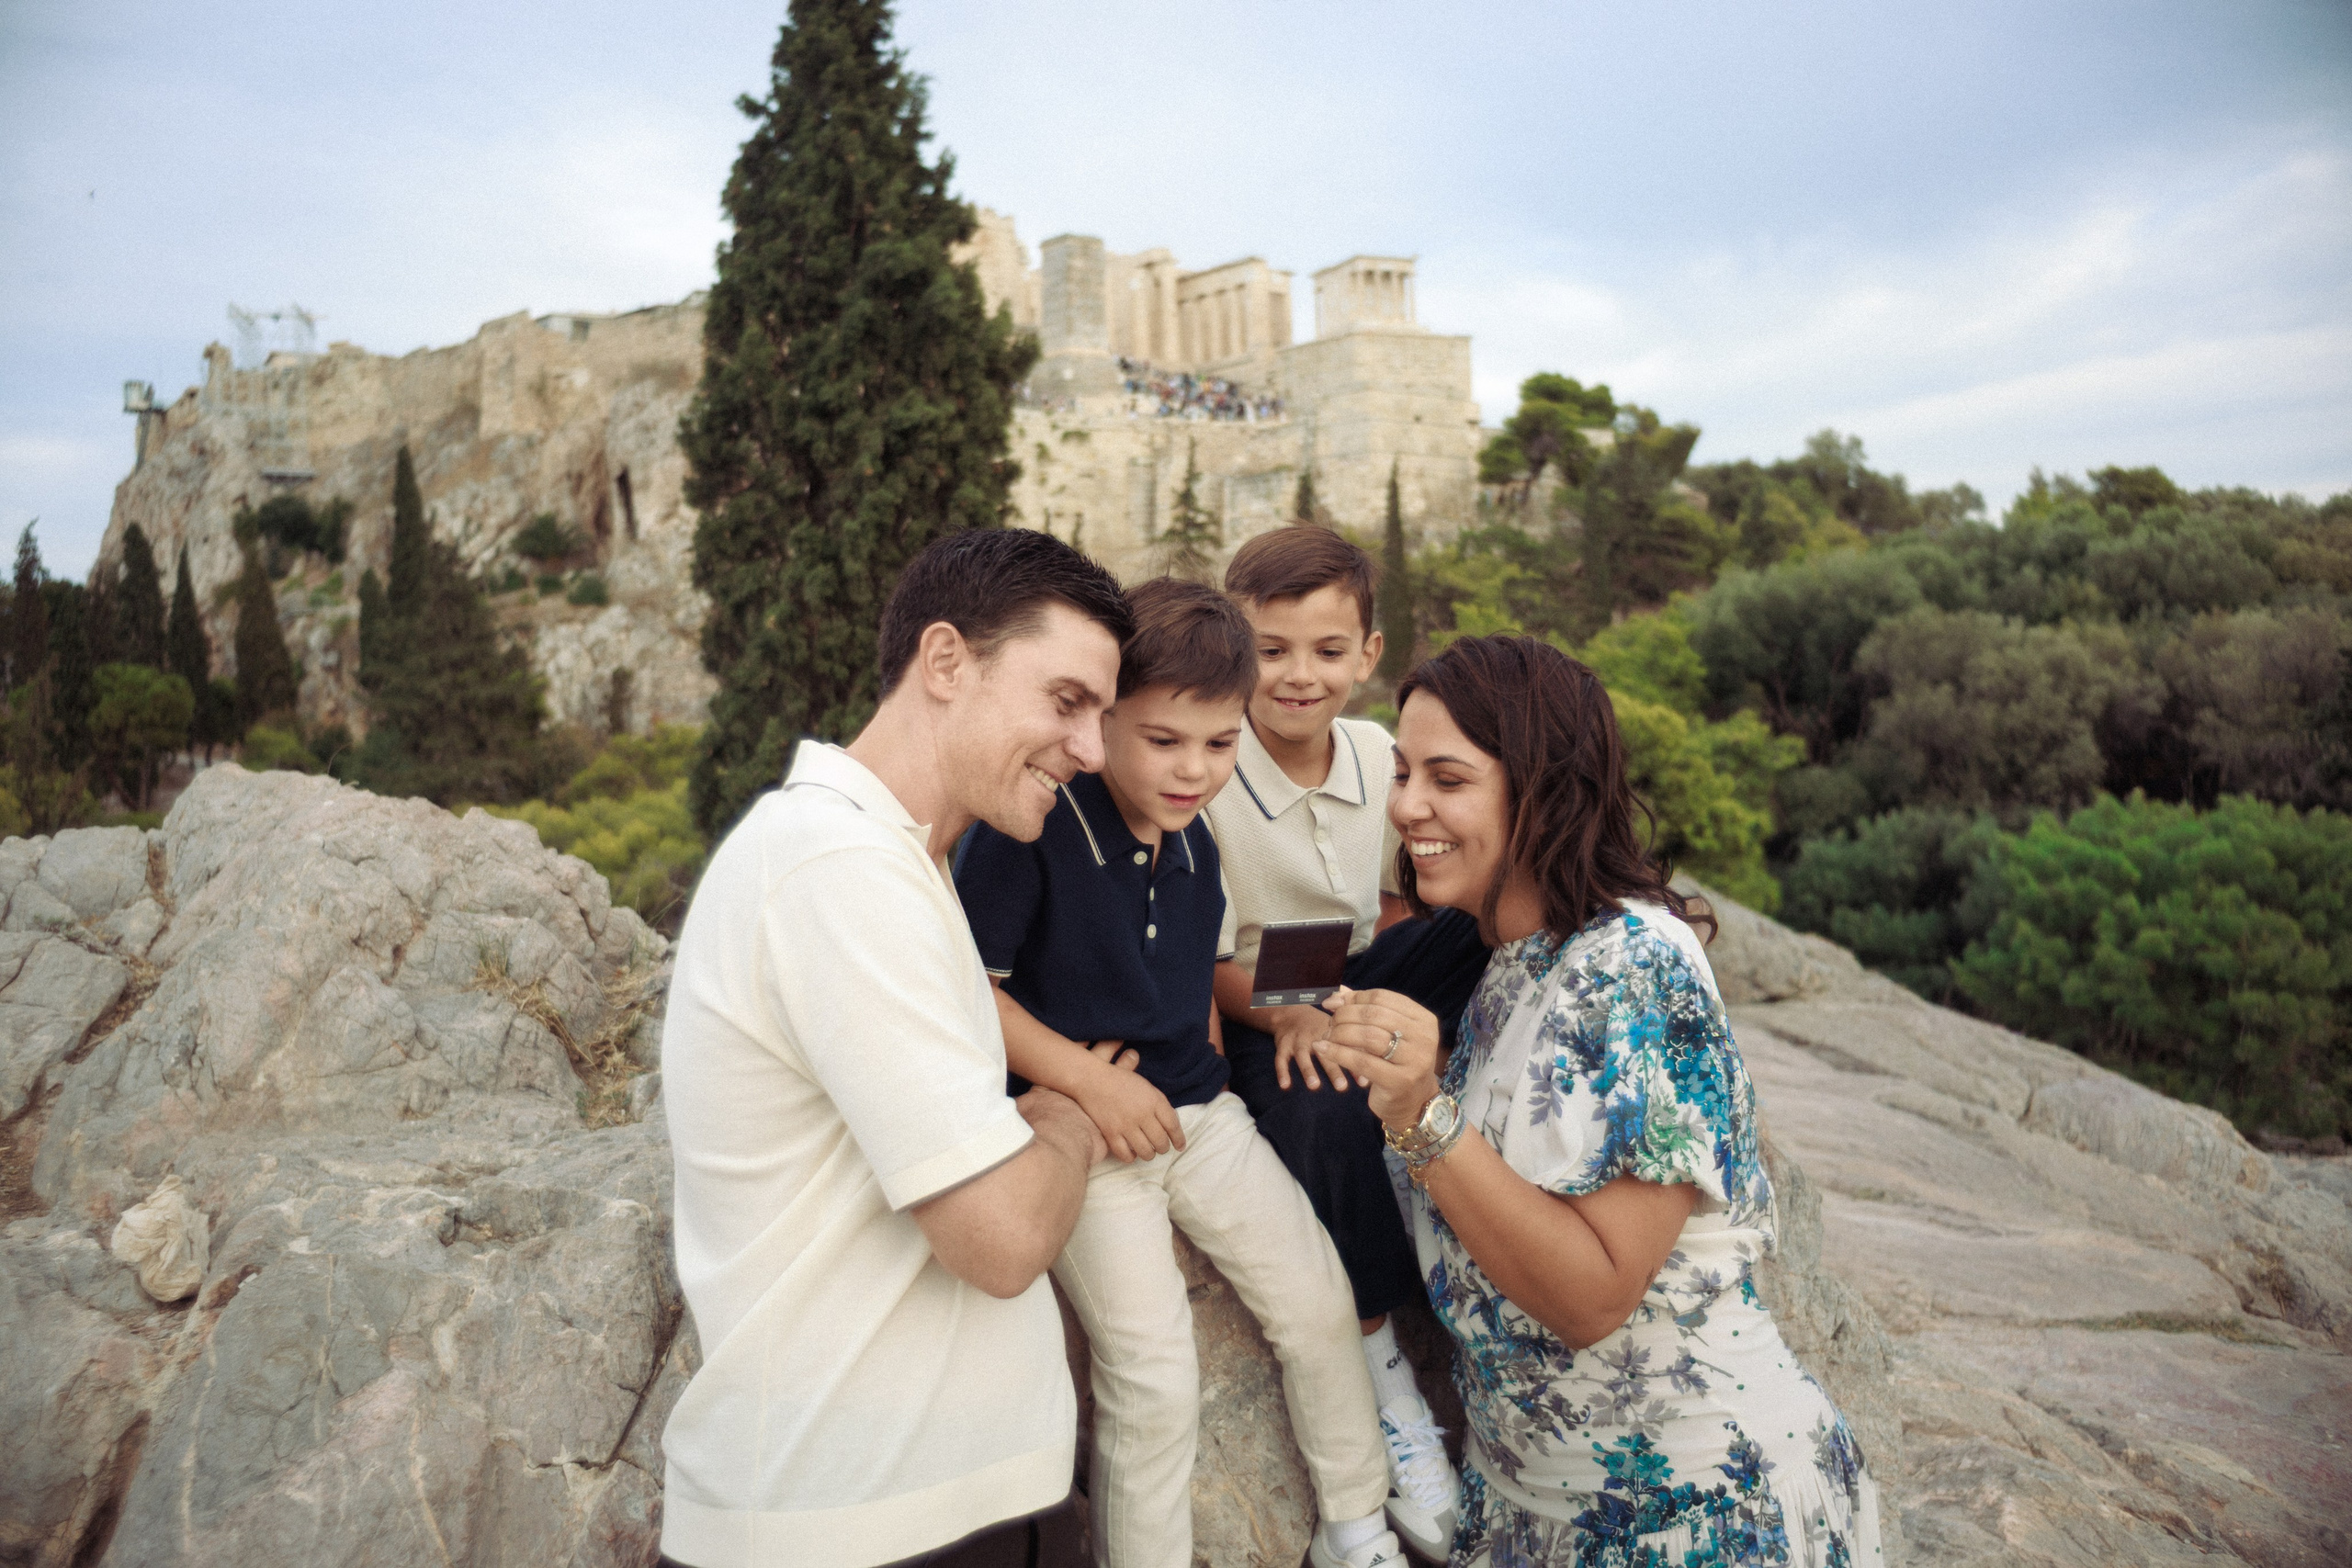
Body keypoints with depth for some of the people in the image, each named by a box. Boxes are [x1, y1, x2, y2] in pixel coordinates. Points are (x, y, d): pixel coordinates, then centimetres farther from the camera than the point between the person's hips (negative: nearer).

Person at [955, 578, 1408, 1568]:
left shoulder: (1193, 840, 5)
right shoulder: (1028, 828, -18)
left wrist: (1204, 1069, 10)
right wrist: (1089, 1079, -20)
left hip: (1198, 1114, 7)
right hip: (1084, 1134, -6)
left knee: (1318, 1300, 7)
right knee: (1154, 1377, -13)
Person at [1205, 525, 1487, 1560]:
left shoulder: (1378, 756, -1)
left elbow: (1394, 902, 11)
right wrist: (1286, 1011, -29)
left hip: (1366, 982, 5)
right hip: (1258, 1013, -5)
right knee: (1324, 1109, -36)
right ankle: (1383, 1371, -15)